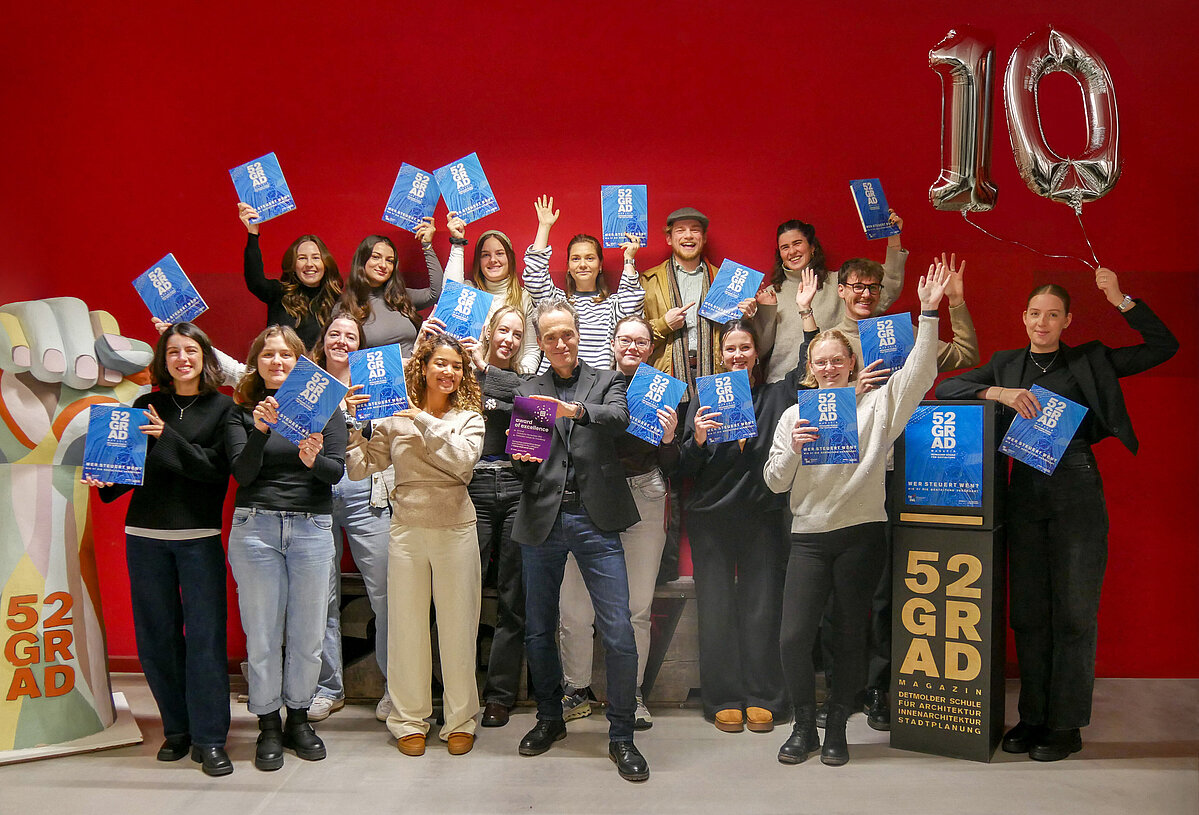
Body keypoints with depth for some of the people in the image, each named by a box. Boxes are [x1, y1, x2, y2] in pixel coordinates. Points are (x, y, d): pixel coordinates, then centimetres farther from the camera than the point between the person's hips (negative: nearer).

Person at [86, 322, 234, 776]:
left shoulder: (221, 408, 1)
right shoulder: (146, 406, 11)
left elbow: (216, 470, -9)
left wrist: (167, 437, -17)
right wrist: (106, 481, -6)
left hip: (199, 537, -3)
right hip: (145, 535, 3)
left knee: (204, 635, -5)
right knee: (157, 636, 7)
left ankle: (209, 738, 3)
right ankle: (177, 729, 21)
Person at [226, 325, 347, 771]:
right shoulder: (242, 411, 7)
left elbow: (337, 471, 0)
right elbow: (242, 473, -5)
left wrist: (313, 460, -21)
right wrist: (259, 431, -20)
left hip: (312, 528, 1)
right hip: (255, 527, 0)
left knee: (308, 632, 6)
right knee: (262, 631, 4)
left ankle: (298, 717, 24)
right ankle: (268, 725, 18)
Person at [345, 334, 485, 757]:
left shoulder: (469, 418, 4)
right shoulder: (394, 417, 5)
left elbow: (463, 461, -15)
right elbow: (359, 468, 2)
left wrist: (426, 421, -14)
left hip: (456, 530, -1)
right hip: (407, 529, 1)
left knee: (457, 626, 5)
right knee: (406, 624, 7)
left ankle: (460, 719, 19)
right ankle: (409, 719, 22)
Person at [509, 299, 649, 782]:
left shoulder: (607, 382, 9)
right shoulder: (527, 392, 14)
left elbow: (620, 418, -13)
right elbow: (521, 463, 12)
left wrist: (578, 410, -31)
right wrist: (524, 460, -12)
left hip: (596, 519, -2)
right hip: (543, 519, 3)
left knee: (618, 631, -7)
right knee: (538, 629, 11)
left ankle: (621, 736, 7)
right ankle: (550, 719, 31)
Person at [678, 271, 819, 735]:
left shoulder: (775, 396, 6)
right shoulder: (705, 399, 5)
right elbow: (686, 469, 2)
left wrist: (806, 313, -7)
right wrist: (697, 438, -17)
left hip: (764, 515, 0)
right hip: (711, 517, 0)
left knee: (762, 606, 4)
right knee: (717, 608, 4)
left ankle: (762, 699, 15)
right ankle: (724, 699, 14)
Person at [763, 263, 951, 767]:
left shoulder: (877, 405, 6)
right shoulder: (794, 414, 9)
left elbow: (920, 373, -8)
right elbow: (774, 482, 7)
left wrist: (928, 313, -13)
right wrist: (793, 450, -12)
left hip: (861, 535, -1)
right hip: (809, 536, 1)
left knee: (850, 636, 7)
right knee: (794, 636, -4)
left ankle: (837, 729, 23)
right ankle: (804, 726, 17)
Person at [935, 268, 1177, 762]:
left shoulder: (1090, 362, 8)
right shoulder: (1005, 365, 14)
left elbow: (1164, 347, 6)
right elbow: (946, 387, 5)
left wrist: (1120, 300, -3)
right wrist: (1000, 393, -11)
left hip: (1077, 493, -2)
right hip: (1025, 493, 3)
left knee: (1074, 611, 0)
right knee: (1028, 611, 8)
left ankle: (1066, 725, 10)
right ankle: (1033, 716, 19)